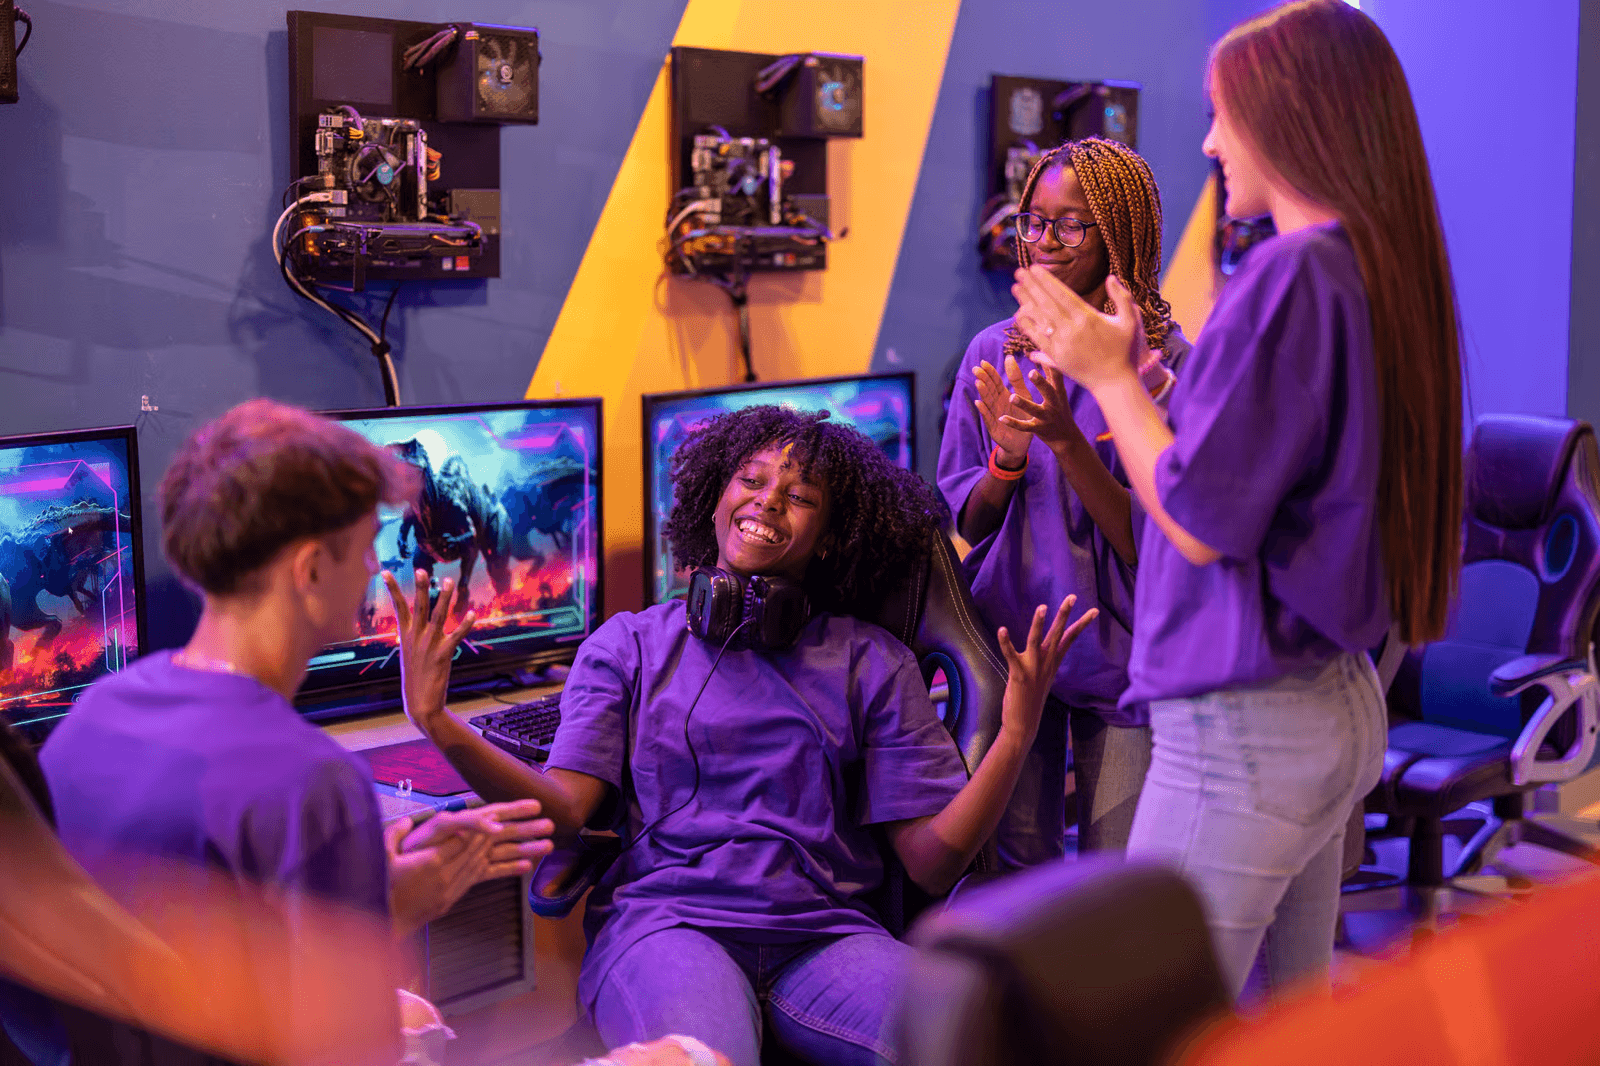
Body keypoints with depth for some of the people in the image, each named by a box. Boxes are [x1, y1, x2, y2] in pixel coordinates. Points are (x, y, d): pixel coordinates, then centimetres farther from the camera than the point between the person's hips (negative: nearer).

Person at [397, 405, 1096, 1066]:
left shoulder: (873, 663, 14)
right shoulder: (630, 645, 15)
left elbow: (932, 861, 7)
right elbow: (564, 808, 2)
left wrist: (1015, 734, -8)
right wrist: (439, 723, -12)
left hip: (823, 934, 2)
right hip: (662, 921, -1)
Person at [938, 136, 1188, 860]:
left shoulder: (1166, 362, -6)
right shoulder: (993, 352, 5)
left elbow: (1149, 542, -12)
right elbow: (966, 523, 7)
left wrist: (1066, 440, -25)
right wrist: (1006, 456, -14)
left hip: (1121, 657, -3)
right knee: (1014, 870, 6)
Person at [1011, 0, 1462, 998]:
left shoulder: (1292, 271, -18)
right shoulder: (1376, 269, 11)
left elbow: (1203, 521, -19)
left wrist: (1109, 374, -6)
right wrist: (1131, 370, 17)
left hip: (1245, 726, -10)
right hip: (1342, 702, 10)